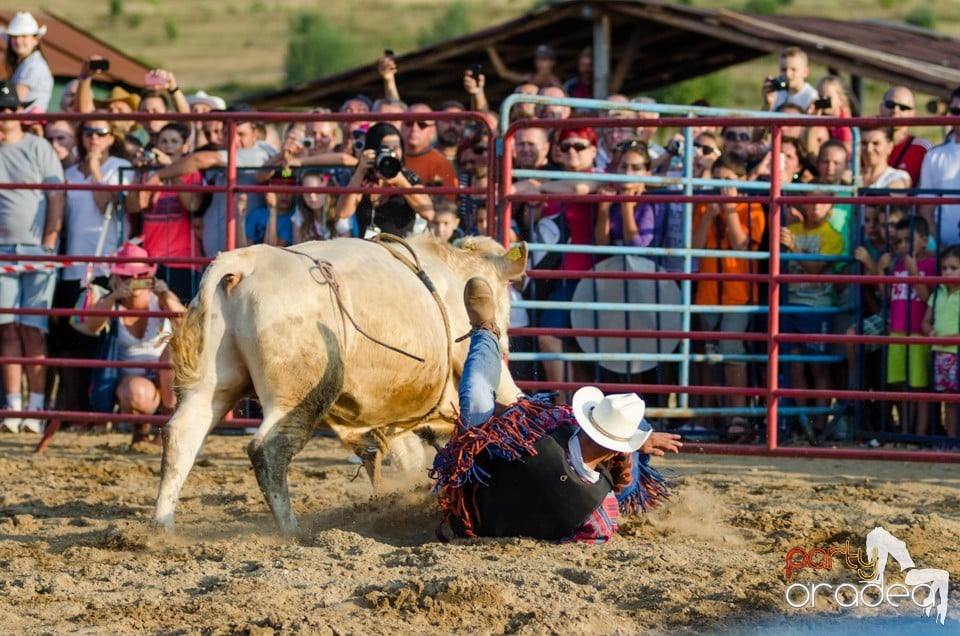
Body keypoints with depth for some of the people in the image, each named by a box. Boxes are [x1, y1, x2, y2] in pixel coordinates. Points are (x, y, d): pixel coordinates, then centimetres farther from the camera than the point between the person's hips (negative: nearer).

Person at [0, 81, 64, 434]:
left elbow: (56, 199, 0)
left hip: (38, 251, -2)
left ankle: (36, 408, -4)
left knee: (33, 329, -6)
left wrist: (48, 245, -7)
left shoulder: (39, 148, 3)